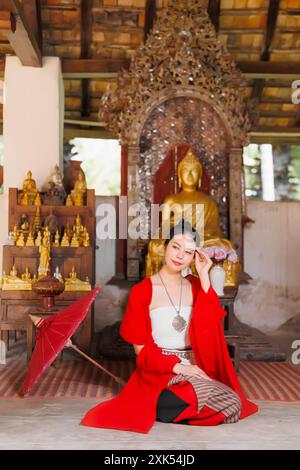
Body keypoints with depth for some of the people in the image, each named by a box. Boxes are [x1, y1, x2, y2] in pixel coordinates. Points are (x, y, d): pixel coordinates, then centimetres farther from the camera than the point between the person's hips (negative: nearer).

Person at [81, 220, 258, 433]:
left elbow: (213, 325, -7)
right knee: (230, 405, -26)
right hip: (160, 372, -5)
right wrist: (176, 366, -17)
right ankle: (153, 407, -7)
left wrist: (204, 277, -9)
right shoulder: (142, 291, -2)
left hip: (196, 370, 5)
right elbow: (141, 349, -3)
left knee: (232, 404, -24)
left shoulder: (195, 286, 11)